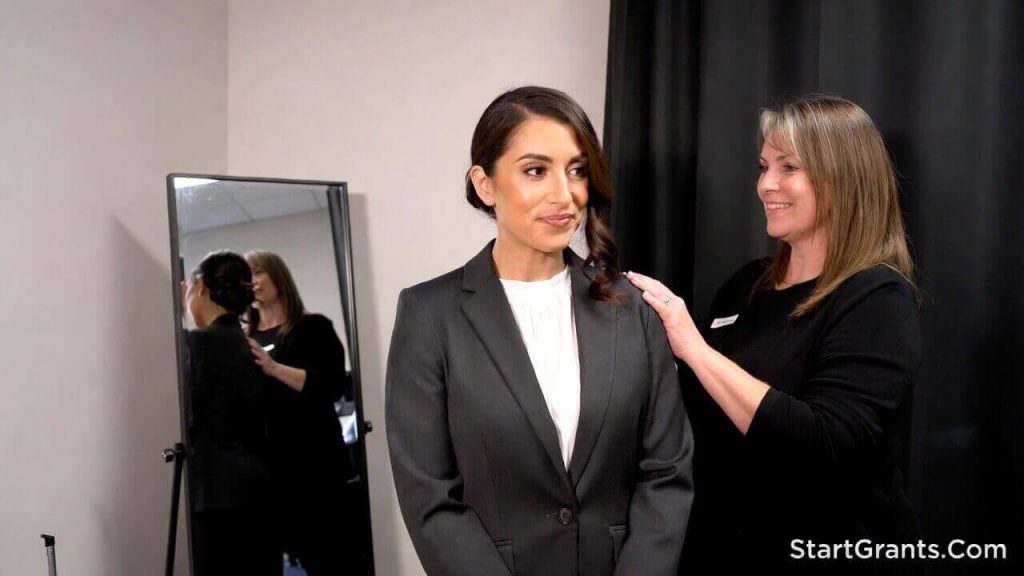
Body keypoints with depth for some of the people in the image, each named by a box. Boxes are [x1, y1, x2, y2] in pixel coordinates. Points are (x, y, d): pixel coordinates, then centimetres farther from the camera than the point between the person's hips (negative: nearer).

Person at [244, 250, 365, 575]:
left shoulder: (313, 328, 1)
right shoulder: (243, 342, 10)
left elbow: (334, 388, -11)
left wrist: (274, 368, -21)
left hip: (317, 463, -3)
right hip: (269, 468, 3)